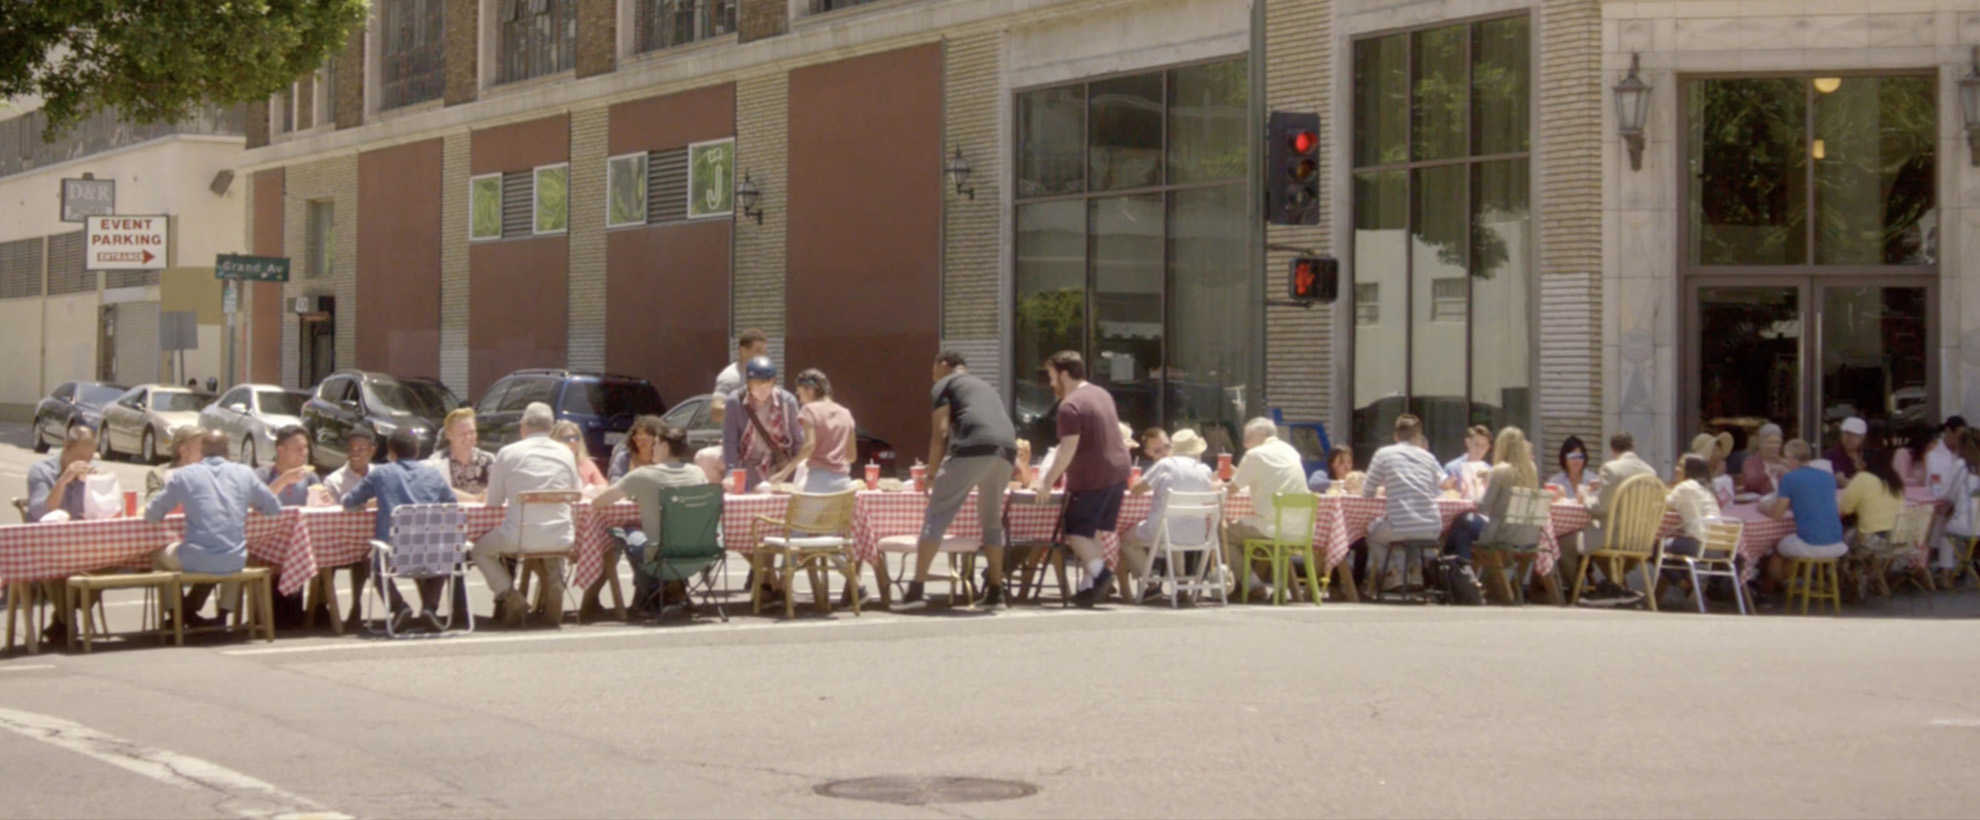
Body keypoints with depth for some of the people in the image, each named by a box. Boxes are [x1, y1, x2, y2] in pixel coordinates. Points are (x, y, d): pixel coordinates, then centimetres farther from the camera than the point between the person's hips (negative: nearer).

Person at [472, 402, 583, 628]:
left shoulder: (507, 454, -4)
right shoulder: (566, 454, 4)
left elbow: (493, 502, 5)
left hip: (518, 538, -3)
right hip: (560, 540, 3)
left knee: (481, 549, 25)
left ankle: (510, 596, 4)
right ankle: (554, 595, 23)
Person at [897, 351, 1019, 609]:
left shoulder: (943, 385, 16)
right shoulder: (986, 387, 36)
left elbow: (940, 433, 4)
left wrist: (932, 475, 10)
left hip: (973, 447, -6)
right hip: (1006, 451, 6)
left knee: (937, 514, -3)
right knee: (992, 520, 21)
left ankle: (916, 590, -10)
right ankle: (995, 592, 18)